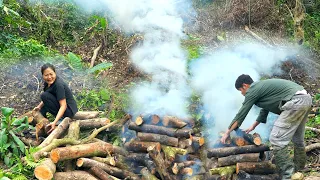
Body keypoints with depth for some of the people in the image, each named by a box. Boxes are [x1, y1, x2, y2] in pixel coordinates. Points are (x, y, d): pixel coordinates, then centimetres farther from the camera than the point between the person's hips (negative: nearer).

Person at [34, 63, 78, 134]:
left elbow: (63, 106, -28)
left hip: (69, 111, -9)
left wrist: (55, 122, -36)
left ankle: (61, 119, -14)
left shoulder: (59, 85, -24)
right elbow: (47, 99, 16)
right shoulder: (47, 83, 1)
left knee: (44, 95, -18)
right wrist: (39, 106, -1)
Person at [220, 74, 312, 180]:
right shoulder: (261, 87, 26)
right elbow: (265, 110, 38)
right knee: (297, 138, 22)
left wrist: (227, 132, 10)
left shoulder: (252, 90, 0)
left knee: (276, 139, -8)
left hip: (295, 102, -10)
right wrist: (253, 126, 44)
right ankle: (299, 170, 35)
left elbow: (241, 114, 3)